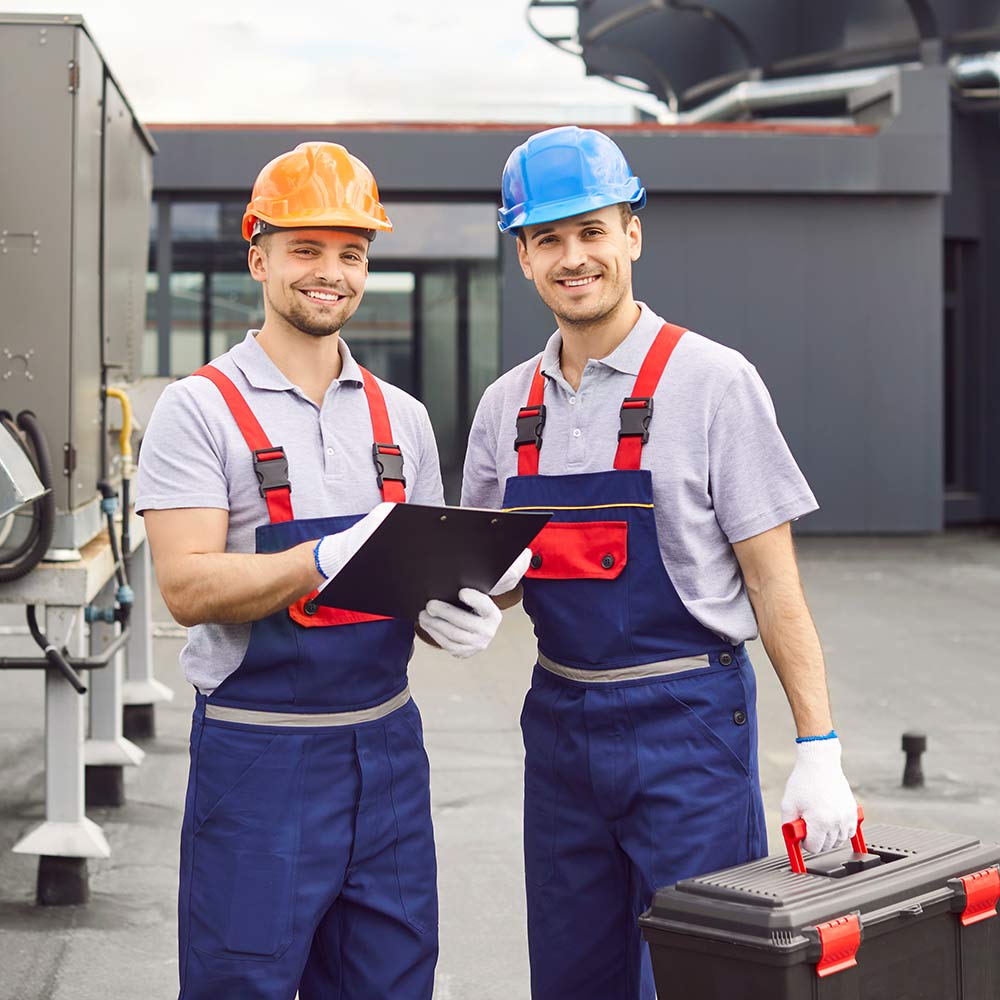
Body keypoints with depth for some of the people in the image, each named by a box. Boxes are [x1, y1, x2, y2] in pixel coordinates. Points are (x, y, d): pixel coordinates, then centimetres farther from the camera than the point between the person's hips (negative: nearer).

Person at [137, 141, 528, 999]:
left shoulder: (401, 417, 11)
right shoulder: (201, 408, -5)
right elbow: (188, 588, -15)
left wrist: (456, 612, -7)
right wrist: (331, 560, -28)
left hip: (388, 746, 5)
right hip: (257, 756, -5)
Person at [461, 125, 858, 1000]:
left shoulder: (711, 380, -7)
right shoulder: (507, 405, 8)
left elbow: (773, 578, -7)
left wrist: (818, 748, -11)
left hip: (687, 720, -5)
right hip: (562, 721, 5)